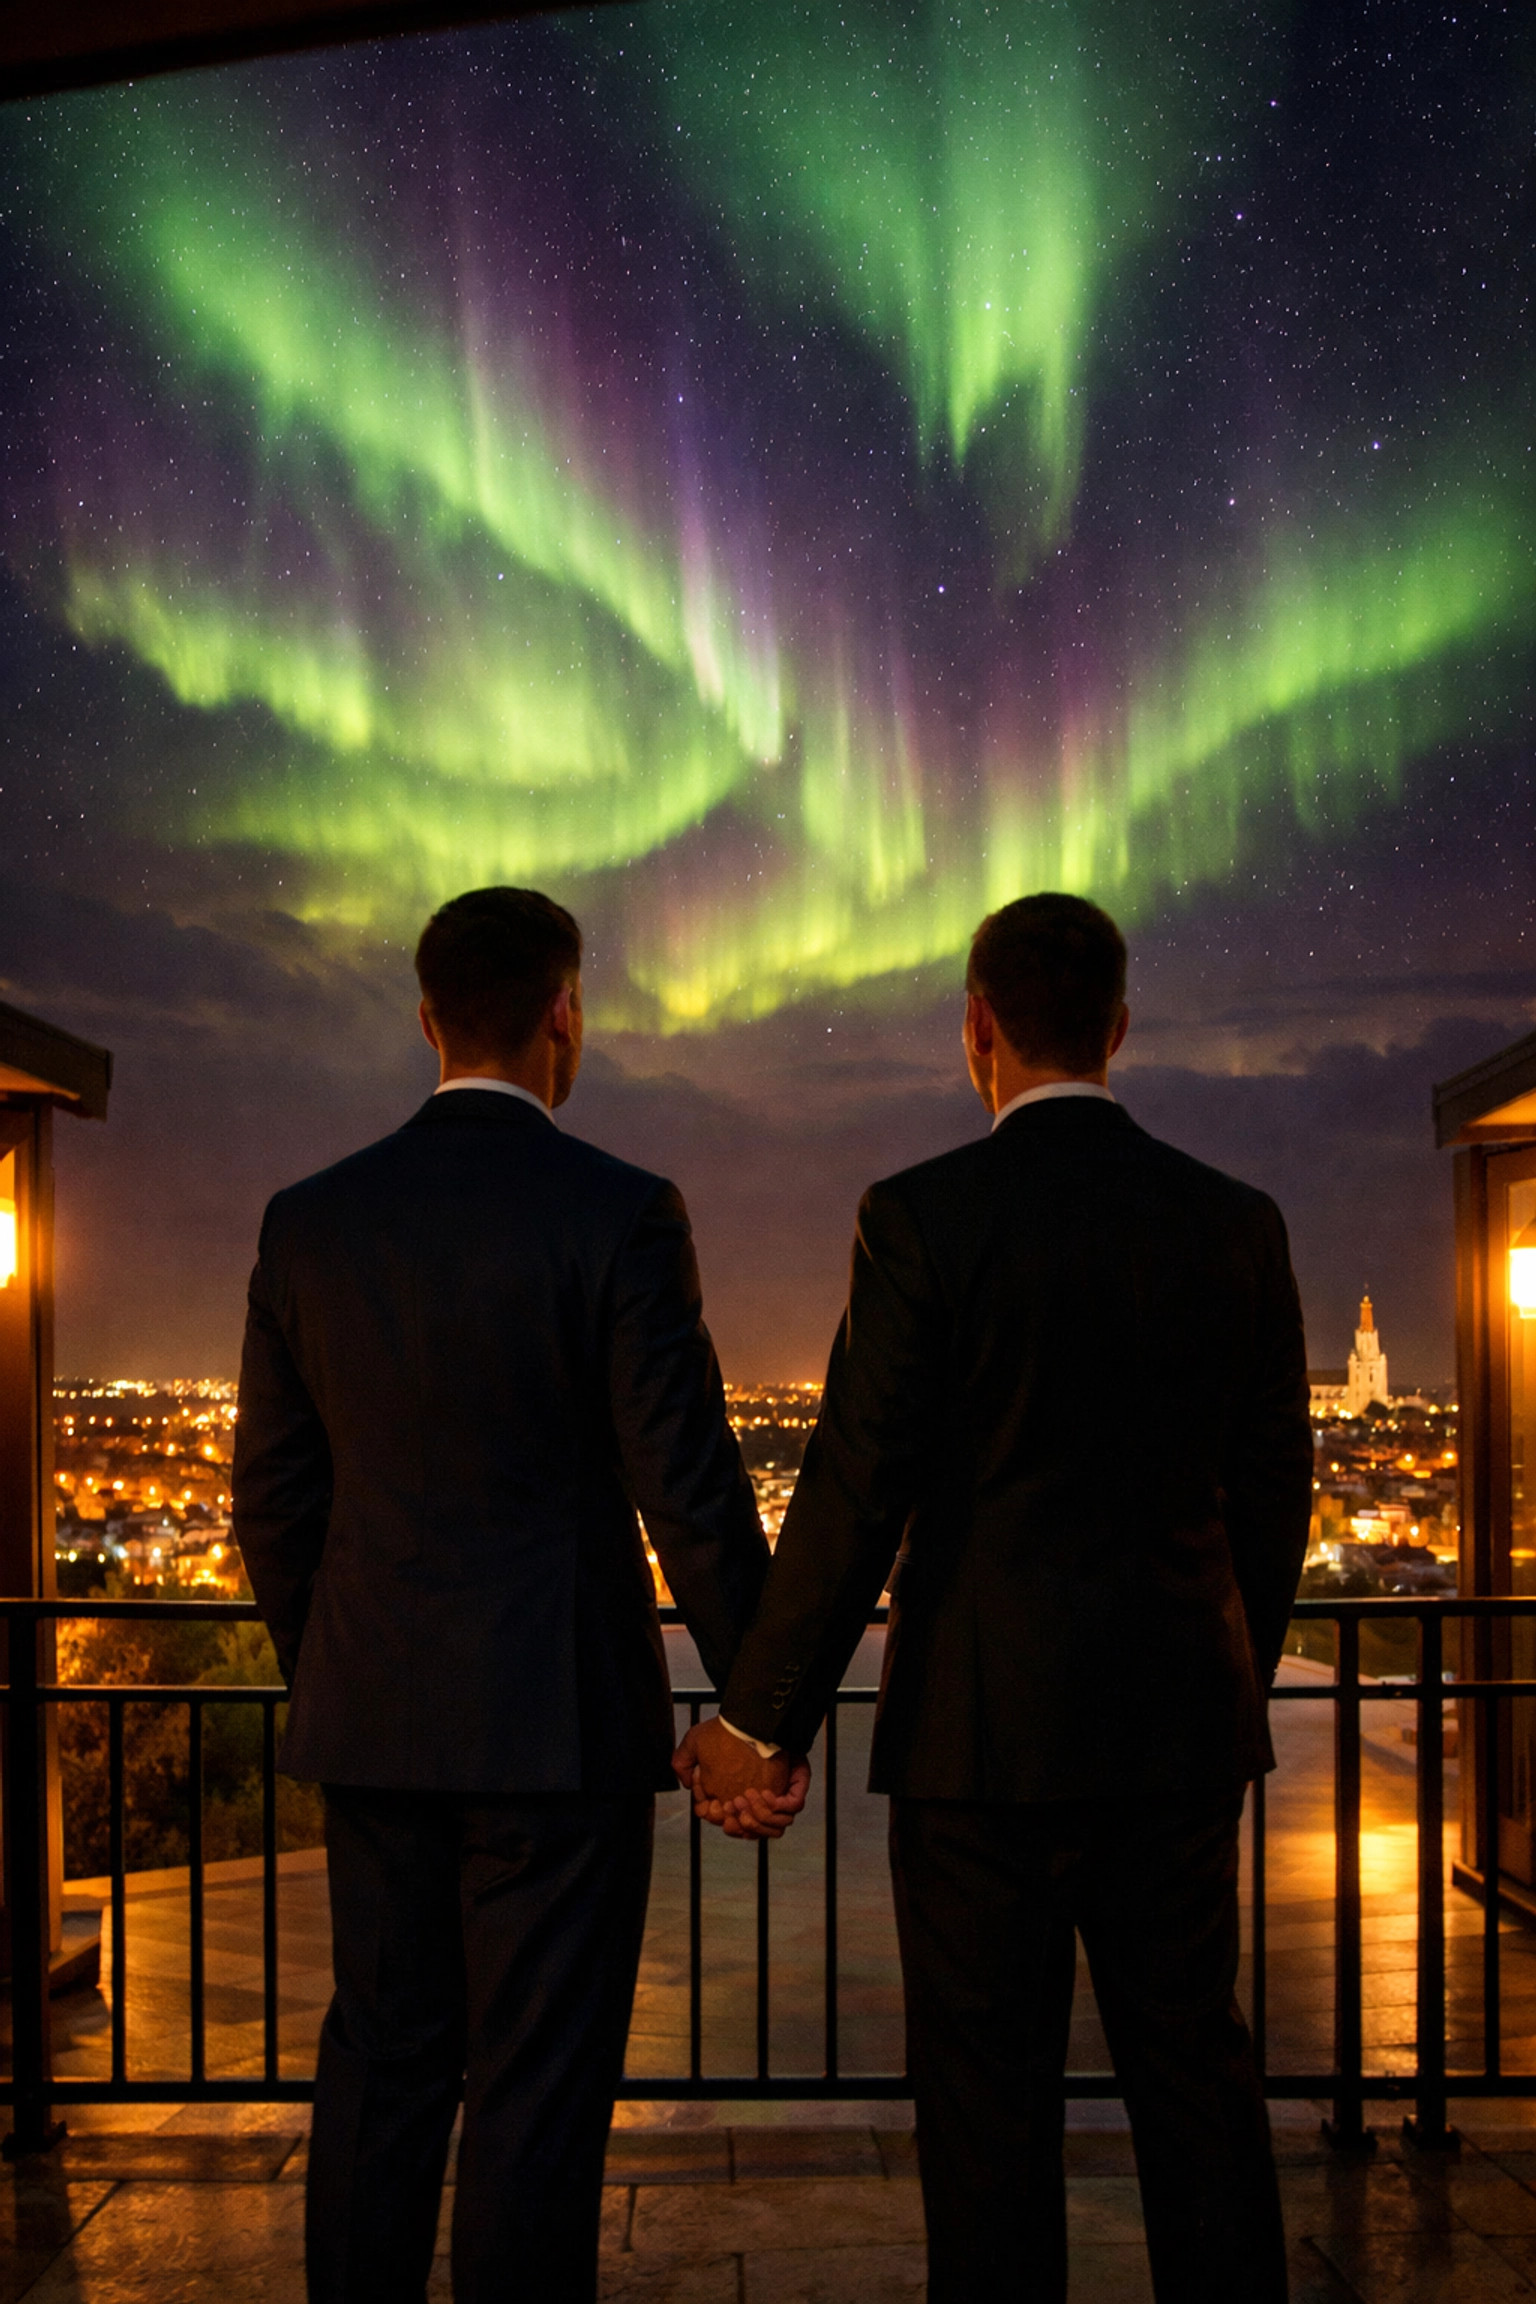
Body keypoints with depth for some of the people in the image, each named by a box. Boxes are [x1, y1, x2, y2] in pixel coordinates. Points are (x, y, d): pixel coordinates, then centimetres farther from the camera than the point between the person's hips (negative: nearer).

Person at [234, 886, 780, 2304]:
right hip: (558, 1720, -5)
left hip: (372, 1718, 5)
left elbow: (274, 1498, 7)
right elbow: (691, 1489, -12)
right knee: (538, 2084, 4)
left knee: (382, 2065, 15)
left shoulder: (312, 1219, 3)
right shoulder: (620, 1214, -11)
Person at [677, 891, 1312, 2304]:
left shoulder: (924, 1218, -10)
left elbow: (856, 1494, -12)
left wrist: (760, 1723, -4)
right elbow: (1274, 1496, 8)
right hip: (1181, 1722, 4)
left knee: (991, 2099, 6)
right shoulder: (1238, 1224, 3)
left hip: (986, 1729, -4)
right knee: (1197, 2079, 14)